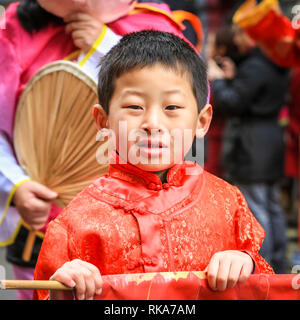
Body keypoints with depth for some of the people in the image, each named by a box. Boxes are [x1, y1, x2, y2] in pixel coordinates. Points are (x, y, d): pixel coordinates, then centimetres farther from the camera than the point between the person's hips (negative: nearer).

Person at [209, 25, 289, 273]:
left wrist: (218, 80, -2)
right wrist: (231, 78, 13)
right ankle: (278, 264, 21)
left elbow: (231, 103, -17)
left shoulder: (254, 68, -18)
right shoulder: (278, 67, 11)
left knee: (255, 208, -4)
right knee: (273, 207, 14)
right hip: (273, 138, 10)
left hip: (251, 146, -10)